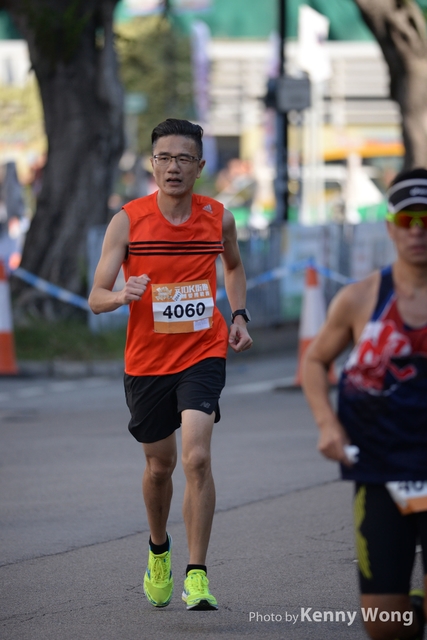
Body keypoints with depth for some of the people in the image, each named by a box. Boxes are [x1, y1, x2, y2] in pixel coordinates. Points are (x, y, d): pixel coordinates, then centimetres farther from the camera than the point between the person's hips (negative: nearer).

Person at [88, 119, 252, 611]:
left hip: (203, 354, 0)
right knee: (159, 465, 13)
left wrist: (239, 317, 8)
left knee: (197, 458, -18)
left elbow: (234, 266, 22)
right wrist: (123, 296, -31)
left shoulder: (218, 218, -1)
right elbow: (96, 298, -9)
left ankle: (196, 577, -14)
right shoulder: (128, 221, -7)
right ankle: (158, 551, 43)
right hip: (146, 361, 0)